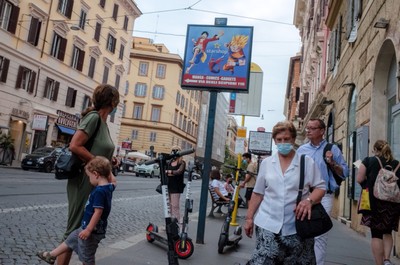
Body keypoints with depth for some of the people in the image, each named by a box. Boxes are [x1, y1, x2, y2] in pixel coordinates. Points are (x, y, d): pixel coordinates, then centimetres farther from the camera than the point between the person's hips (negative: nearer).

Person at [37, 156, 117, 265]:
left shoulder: (99, 191, -28)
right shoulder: (109, 187, -2)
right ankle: (51, 255, 45)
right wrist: (107, 169, 13)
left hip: (92, 230, -9)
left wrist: (88, 230, -25)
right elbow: (113, 181, 22)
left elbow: (98, 212, -29)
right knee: (70, 240, 26)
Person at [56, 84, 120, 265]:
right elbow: (74, 146, -24)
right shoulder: (93, 117, -15)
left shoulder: (103, 121, 11)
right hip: (84, 183, -9)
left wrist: (108, 162, -1)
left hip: (96, 184, 9)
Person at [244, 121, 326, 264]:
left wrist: (309, 200, -18)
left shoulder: (307, 162, 2)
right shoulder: (266, 163, 9)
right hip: (268, 224, 1)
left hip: (297, 226, -1)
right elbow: (258, 193, 12)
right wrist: (249, 217, 10)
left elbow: (320, 187, 2)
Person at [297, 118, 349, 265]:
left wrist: (332, 163, -12)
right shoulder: (301, 149, 9)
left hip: (324, 197, -3)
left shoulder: (333, 149, 2)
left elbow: (345, 173, 2)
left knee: (320, 235, -1)